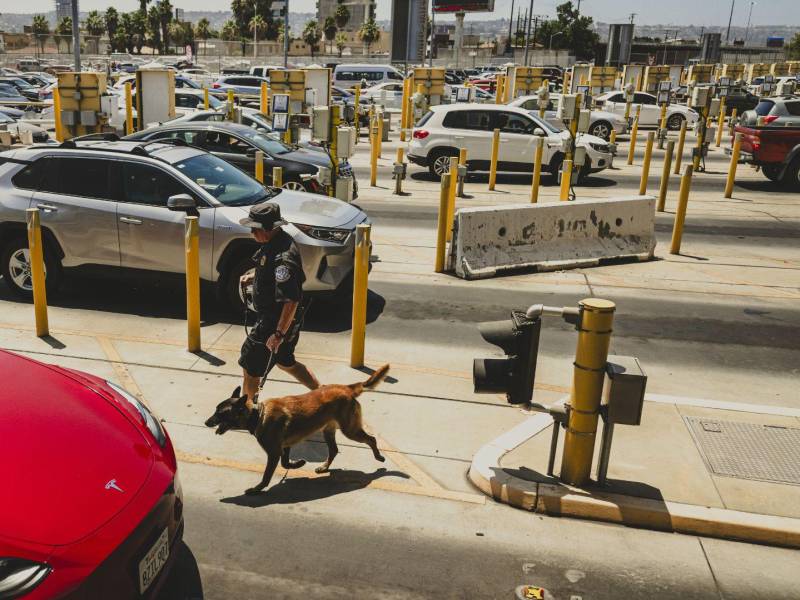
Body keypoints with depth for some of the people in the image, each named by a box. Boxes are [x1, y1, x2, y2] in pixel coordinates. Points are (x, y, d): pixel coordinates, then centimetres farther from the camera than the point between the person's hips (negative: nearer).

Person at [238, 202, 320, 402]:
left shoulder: (283, 257, -30)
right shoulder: (276, 242, 2)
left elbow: (291, 300, -32)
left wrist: (279, 334, -30)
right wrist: (253, 275, 10)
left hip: (276, 322, -10)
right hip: (270, 317, 10)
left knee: (250, 368, 6)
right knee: (285, 362, 26)